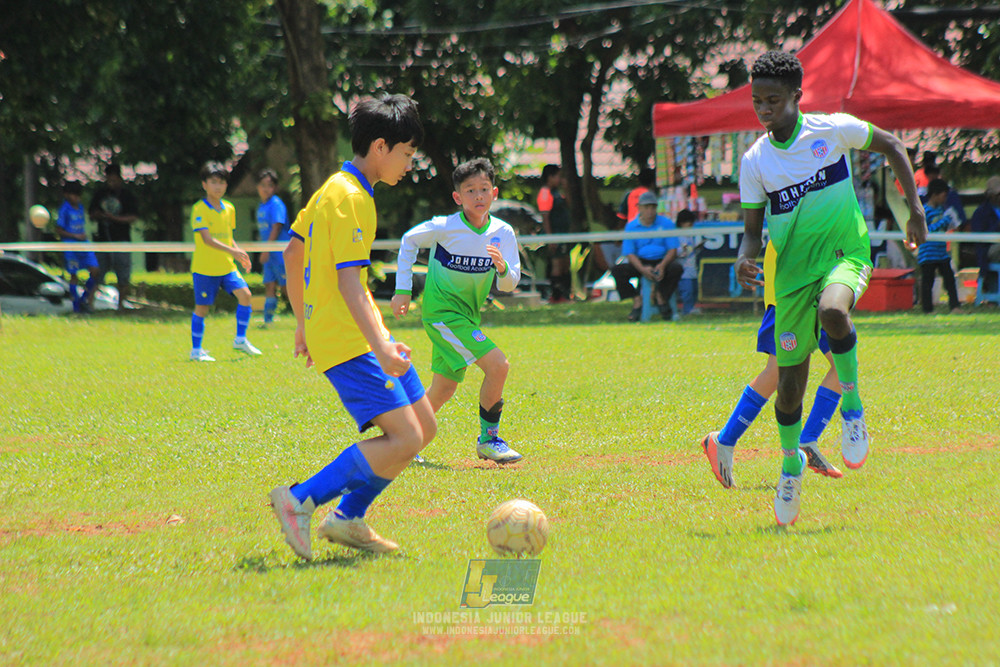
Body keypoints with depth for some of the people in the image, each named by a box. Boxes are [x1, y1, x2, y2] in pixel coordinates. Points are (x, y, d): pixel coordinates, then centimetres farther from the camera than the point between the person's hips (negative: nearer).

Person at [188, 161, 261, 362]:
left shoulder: (229, 209, 9)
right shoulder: (200, 209, -12)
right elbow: (207, 239, -22)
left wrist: (240, 253, 3)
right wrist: (232, 251, -31)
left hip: (227, 266, 5)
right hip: (204, 268, -5)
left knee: (245, 294, -10)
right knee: (202, 308, 1)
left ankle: (240, 340, 3)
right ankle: (196, 350, 14)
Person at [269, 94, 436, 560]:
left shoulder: (334, 188, 16)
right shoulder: (350, 198, -16)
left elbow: (292, 253, 24)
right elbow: (349, 283, -24)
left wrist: (304, 322, 30)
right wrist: (381, 347, -31)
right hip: (348, 341, -10)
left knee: (423, 427, 10)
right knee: (404, 440, -17)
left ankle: (348, 518, 16)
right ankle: (299, 502, -13)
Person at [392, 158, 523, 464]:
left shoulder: (503, 233, -4)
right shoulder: (444, 228, -16)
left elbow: (509, 284, -2)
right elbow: (409, 241, 2)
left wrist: (502, 268, -25)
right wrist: (402, 290, 1)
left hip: (467, 316, 6)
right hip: (442, 311, -6)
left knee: (444, 388, 14)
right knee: (498, 365, -19)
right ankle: (489, 439, -5)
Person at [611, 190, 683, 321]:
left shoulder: (666, 223, 3)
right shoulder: (631, 226, 2)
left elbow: (672, 250, -3)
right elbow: (629, 253, -4)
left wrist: (662, 265, -24)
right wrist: (643, 269, -24)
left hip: (662, 262, -1)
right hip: (640, 262, 1)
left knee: (677, 268, -34)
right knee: (617, 270, -26)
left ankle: (661, 296, -8)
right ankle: (637, 300, -12)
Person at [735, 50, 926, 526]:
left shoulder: (833, 130, -5)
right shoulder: (755, 161, 1)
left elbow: (891, 147, 10)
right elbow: (752, 229, 7)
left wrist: (914, 210, 5)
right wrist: (744, 259, -15)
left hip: (845, 253, -3)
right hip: (792, 271, 3)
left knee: (832, 312, -38)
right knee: (790, 384, 3)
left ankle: (852, 408, -15)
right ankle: (791, 464, 30)